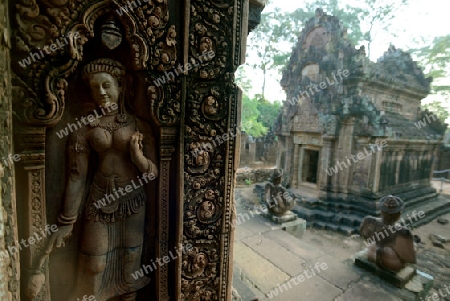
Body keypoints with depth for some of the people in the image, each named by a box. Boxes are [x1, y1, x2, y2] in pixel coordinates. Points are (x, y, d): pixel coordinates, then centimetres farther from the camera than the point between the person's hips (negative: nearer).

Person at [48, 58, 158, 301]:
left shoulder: (139, 126, -1)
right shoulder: (84, 129, -1)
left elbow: (154, 171, -1)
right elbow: (77, 176, -1)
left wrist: (138, 157, -22)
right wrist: (67, 221, 1)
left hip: (133, 200, 1)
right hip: (100, 201, 0)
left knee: (131, 261, 14)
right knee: (95, 265, 10)